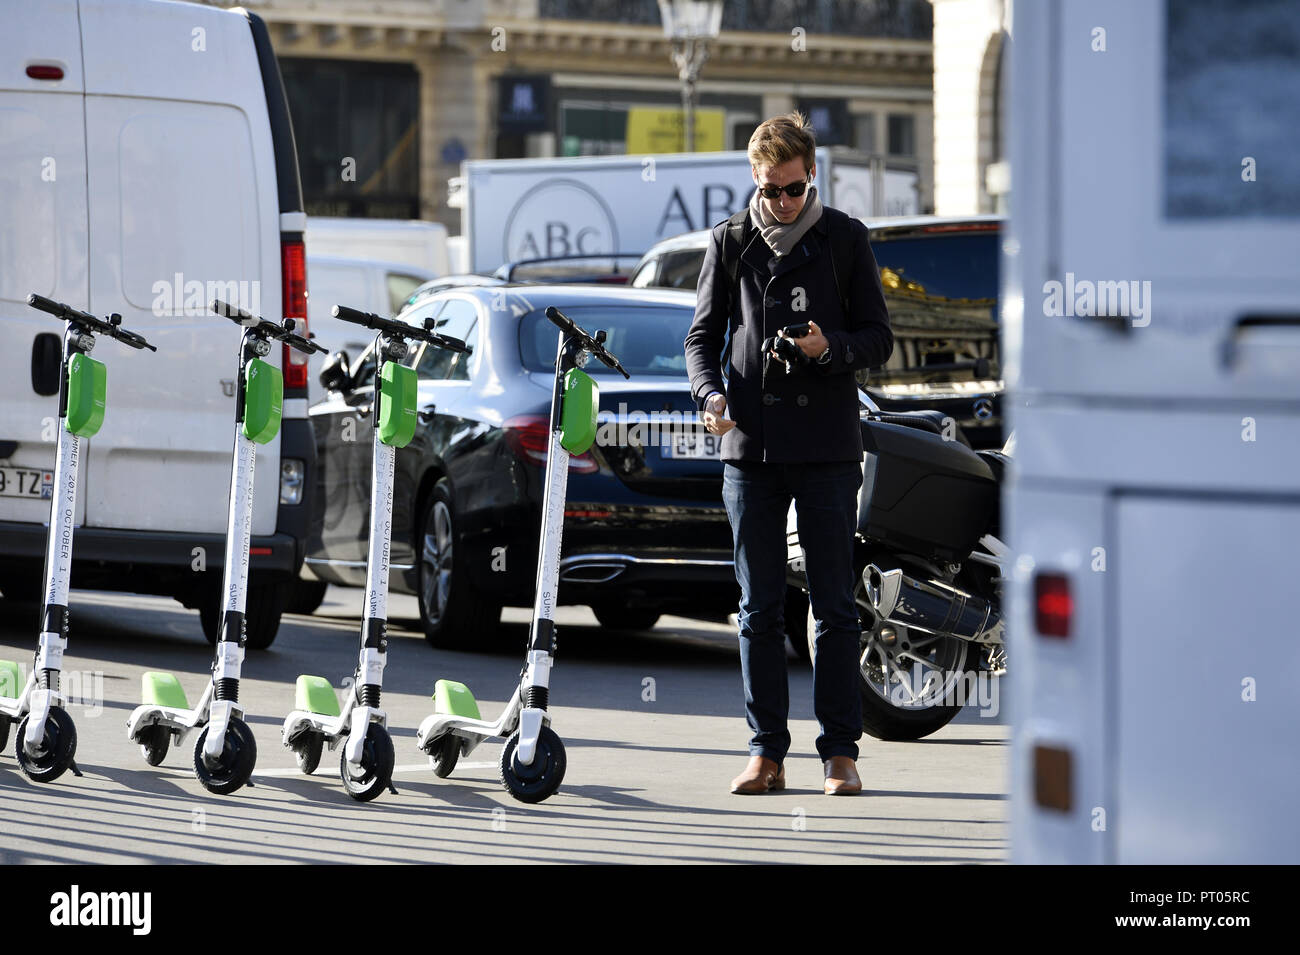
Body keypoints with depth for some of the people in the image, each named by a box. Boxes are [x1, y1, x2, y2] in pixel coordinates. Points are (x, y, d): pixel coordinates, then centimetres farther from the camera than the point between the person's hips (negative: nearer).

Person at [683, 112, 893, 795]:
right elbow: (703, 336, 12)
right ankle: (766, 752, 9)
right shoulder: (730, 242, 9)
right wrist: (711, 393, -7)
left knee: (835, 608, -1)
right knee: (759, 609, 4)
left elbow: (879, 338, 6)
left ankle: (840, 752, 3)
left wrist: (831, 348, -15)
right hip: (751, 447, 2)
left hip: (828, 447, -2)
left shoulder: (845, 239, 4)